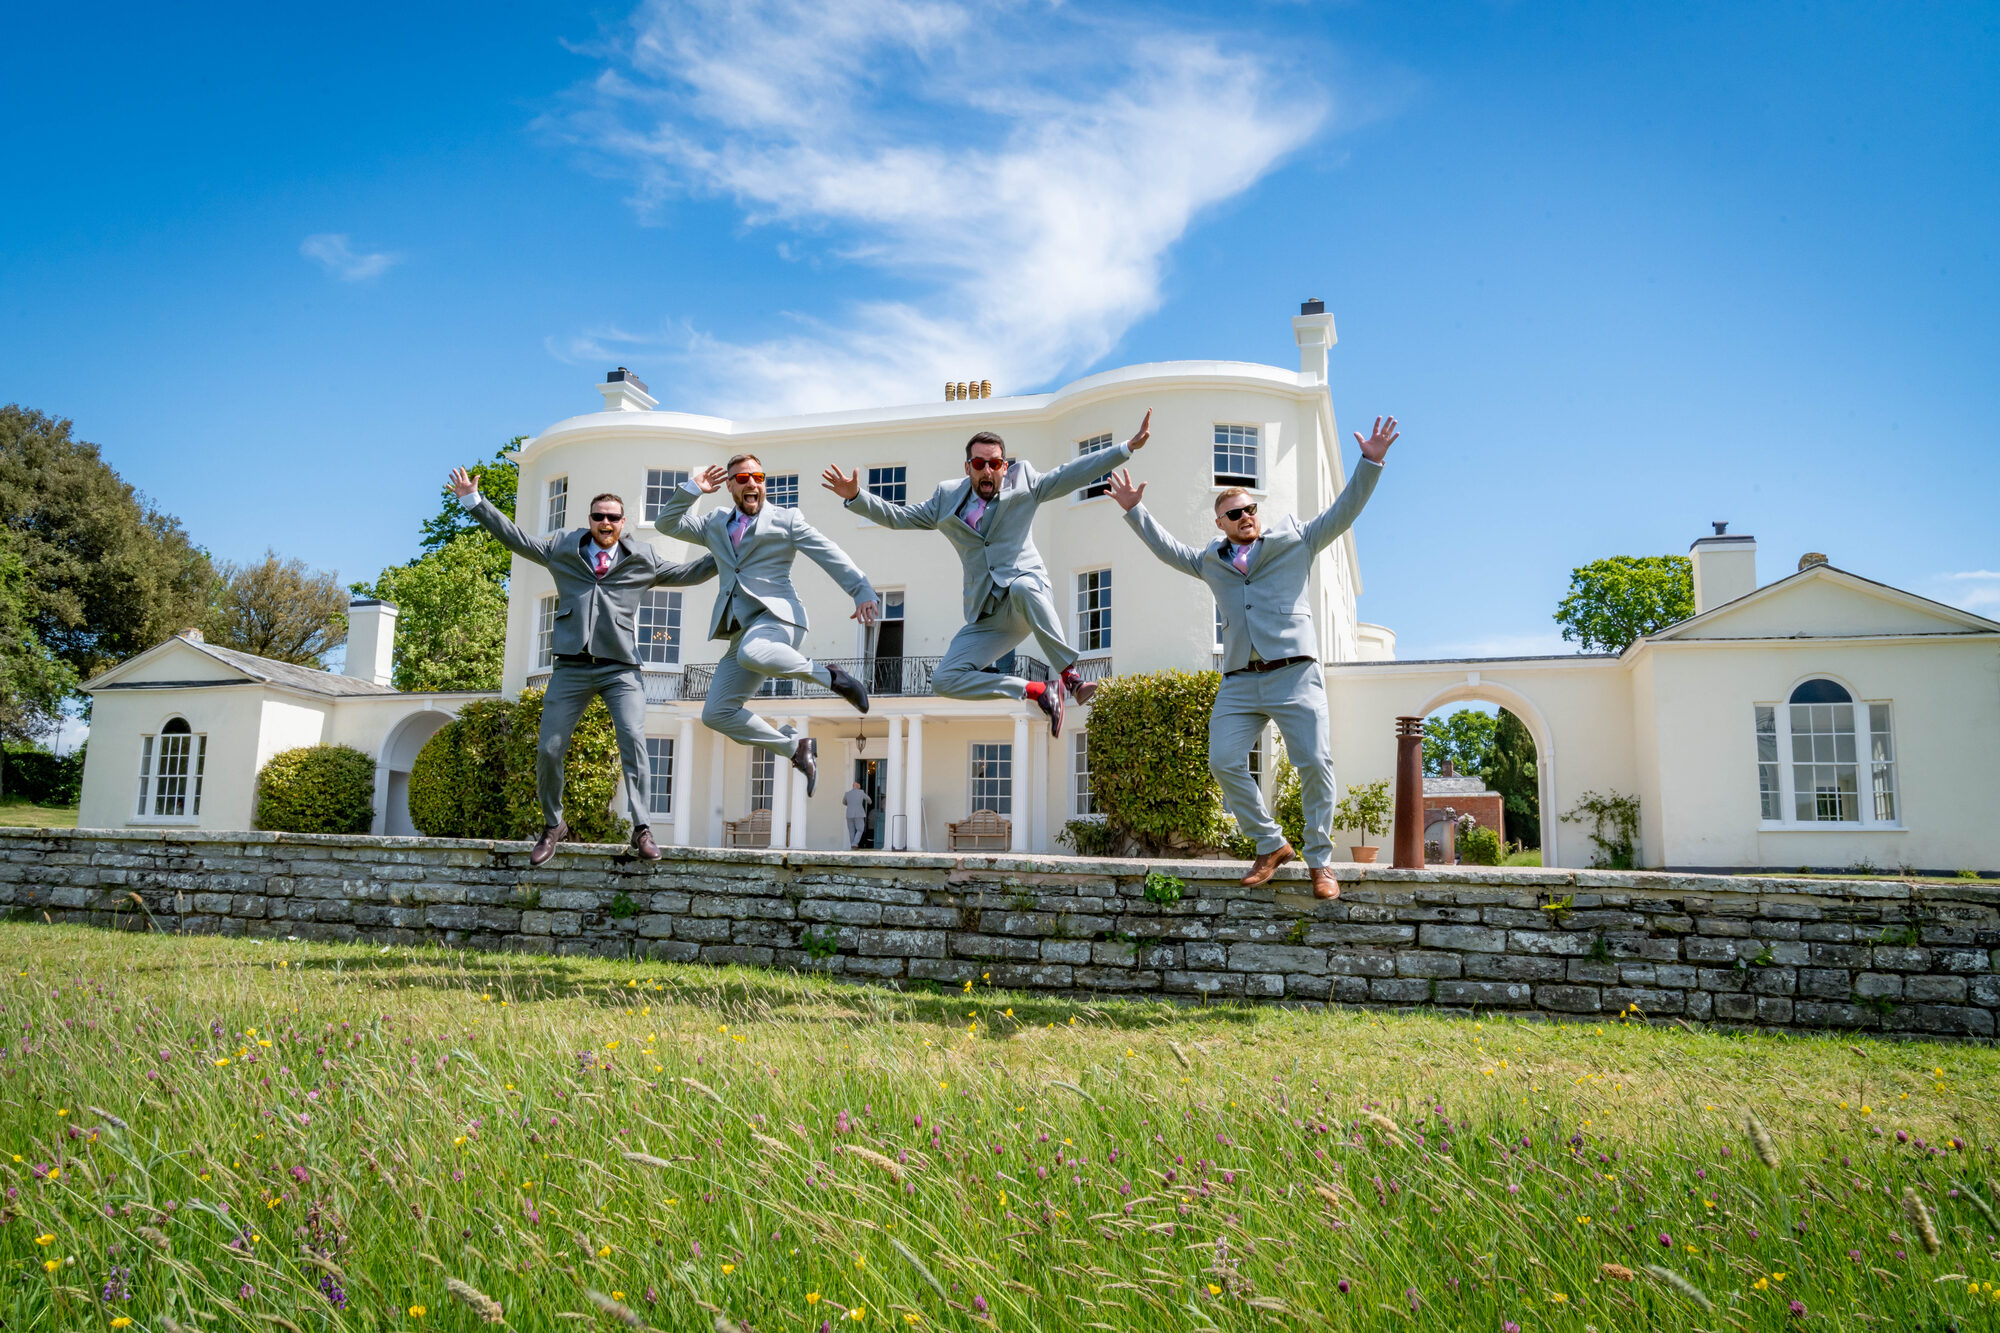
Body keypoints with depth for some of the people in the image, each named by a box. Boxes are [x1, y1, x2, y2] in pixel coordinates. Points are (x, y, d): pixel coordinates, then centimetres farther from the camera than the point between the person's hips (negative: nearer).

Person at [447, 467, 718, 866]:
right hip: (572, 667, 2)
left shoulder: (642, 558, 12)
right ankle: (553, 825, 20)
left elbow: (685, 574, 20)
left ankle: (641, 827, -12)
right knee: (548, 749, 0)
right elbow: (518, 540, 22)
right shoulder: (563, 547, 14)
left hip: (622, 668, -1)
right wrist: (474, 501, 22)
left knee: (633, 738, -19)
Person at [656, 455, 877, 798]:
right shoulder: (715, 524, 22)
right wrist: (693, 489, 8)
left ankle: (827, 675, -18)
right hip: (741, 633, 6)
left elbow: (832, 557, 1)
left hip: (777, 616, -6)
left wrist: (863, 592, -12)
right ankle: (797, 748, 7)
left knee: (752, 653, -41)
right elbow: (667, 524, 19)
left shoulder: (786, 519, 8)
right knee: (716, 713, -3)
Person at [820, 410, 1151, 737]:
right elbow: (899, 516, 14)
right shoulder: (947, 498, 12)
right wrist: (856, 497, -1)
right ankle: (1039, 691, -6)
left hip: (1028, 598, -3)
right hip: (987, 618, 3)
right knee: (944, 680, -14)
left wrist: (1129, 446, -5)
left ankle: (1070, 674, -29)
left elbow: (1073, 474, 2)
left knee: (1022, 587, -41)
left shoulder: (1024, 482, 8)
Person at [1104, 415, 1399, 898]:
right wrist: (1134, 511, 31)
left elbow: (1343, 511, 10)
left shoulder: (1297, 541, 13)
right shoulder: (1211, 561, 22)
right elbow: (1168, 548, 34)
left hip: (1294, 674, -3)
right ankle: (1271, 845, 8)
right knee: (1225, 763, -7)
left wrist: (1370, 463, 1)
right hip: (1239, 682, 4)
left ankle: (1319, 860, 1)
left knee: (1314, 763, -11)